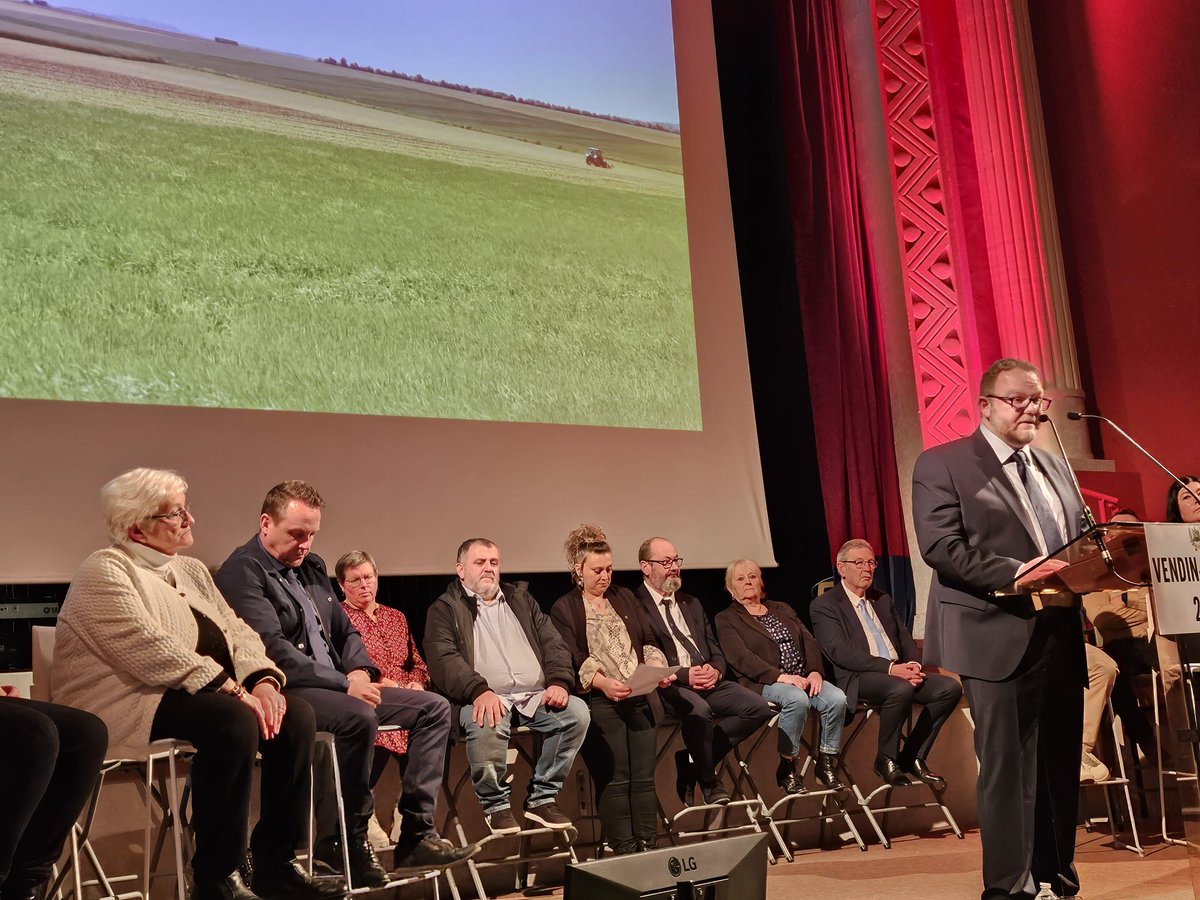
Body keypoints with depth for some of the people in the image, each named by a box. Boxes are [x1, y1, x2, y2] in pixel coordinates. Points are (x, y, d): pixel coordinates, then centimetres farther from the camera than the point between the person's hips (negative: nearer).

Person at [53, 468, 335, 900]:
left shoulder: (191, 570, 18)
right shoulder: (104, 572, -7)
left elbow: (237, 632, 10)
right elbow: (150, 649, -21)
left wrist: (262, 679, -11)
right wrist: (233, 690, -26)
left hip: (206, 695, 8)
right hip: (134, 705, -8)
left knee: (296, 714, -14)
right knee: (234, 719, -34)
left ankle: (275, 864, -7)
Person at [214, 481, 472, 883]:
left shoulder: (312, 566, 17)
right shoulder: (242, 572, -10)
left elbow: (344, 630, 21)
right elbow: (273, 650, -21)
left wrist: (359, 671, -1)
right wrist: (344, 684, -22)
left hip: (337, 688, 9)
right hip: (284, 693, -9)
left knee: (434, 708, -2)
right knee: (359, 718, -37)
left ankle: (416, 834, -6)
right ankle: (344, 845, -20)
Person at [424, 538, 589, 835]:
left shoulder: (521, 598, 24)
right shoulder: (444, 609, 10)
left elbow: (553, 643, 16)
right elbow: (443, 659, -7)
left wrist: (559, 682, -4)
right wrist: (478, 690, -24)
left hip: (535, 696, 5)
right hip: (485, 699, -4)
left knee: (577, 711, -22)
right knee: (487, 723, -37)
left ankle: (542, 797, -6)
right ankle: (495, 803, -10)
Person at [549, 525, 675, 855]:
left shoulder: (625, 598, 20)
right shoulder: (564, 609, 5)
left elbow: (647, 642, 17)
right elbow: (572, 660, -7)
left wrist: (659, 667, -4)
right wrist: (602, 682, -23)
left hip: (639, 698, 4)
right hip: (599, 701, -4)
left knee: (644, 777, -2)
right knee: (615, 778, -11)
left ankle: (648, 848, 3)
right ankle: (624, 851, -6)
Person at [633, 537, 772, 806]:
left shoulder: (691, 604, 23)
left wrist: (715, 670, -3)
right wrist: (684, 675, -19)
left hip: (708, 680, 7)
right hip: (668, 685, -7)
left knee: (759, 708, -15)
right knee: (699, 710, -37)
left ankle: (692, 760, -2)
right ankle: (708, 779, -8)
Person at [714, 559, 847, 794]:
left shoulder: (782, 609, 24)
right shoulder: (726, 619, 6)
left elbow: (809, 642, 14)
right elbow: (741, 658, -10)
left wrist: (815, 671, -7)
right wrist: (781, 676, -21)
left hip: (804, 677, 5)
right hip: (764, 683, -5)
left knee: (837, 698, -24)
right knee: (797, 699, -36)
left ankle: (826, 764, -9)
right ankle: (787, 769, -19)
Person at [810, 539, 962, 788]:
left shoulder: (883, 600, 22)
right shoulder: (824, 605, -1)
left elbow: (905, 638, 18)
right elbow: (840, 651, -14)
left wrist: (913, 664, -6)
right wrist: (889, 667, -22)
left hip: (899, 671, 7)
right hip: (858, 677, -7)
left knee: (950, 687, -14)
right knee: (902, 689, -35)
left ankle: (913, 757, -3)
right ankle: (886, 759, -12)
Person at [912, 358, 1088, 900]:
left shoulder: (1054, 468, 19)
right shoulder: (942, 465, -4)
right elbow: (939, 546, -15)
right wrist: (1015, 574, -24)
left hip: (1061, 636, 7)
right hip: (1000, 639, -7)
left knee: (1060, 765, 13)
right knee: (1008, 769, -1)